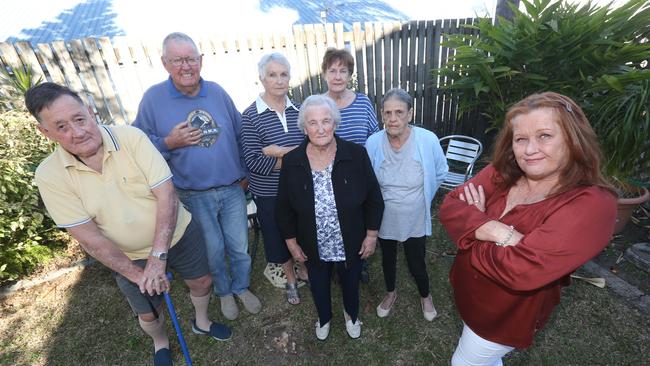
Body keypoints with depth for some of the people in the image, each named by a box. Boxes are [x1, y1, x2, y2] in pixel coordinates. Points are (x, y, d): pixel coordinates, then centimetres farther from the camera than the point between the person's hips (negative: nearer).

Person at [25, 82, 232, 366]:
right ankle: (160, 343, 54)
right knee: (149, 313, 18)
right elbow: (89, 237, -15)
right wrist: (137, 273, -16)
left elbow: (166, 193, -24)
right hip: (130, 257, 1)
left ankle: (201, 322, 52)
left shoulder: (131, 137, -21)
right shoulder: (50, 175, -16)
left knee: (202, 281, 18)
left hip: (179, 233, 0)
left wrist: (158, 257, -26)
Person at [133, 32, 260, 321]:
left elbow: (240, 135, 8)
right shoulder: (153, 98, -7)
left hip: (232, 189, 2)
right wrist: (169, 142, -19)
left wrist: (244, 173, 8)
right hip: (194, 196, -2)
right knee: (213, 250, 16)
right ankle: (224, 292, 43)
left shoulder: (217, 92, 0)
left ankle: (241, 287, 42)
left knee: (240, 246, 14)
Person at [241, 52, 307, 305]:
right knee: (280, 237, 16)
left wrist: (279, 150, -20)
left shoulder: (298, 110, 0)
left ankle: (306, 270, 49)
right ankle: (290, 280, 44)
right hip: (269, 194, -2)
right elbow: (253, 161, -19)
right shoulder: (251, 116, -11)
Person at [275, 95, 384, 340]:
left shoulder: (356, 155, -18)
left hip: (351, 244, 0)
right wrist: (292, 243, -1)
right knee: (319, 286, 26)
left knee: (350, 283, 26)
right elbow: (284, 208, -4)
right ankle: (324, 317, 59)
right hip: (313, 247, 1)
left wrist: (371, 235, -6)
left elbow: (374, 199, -8)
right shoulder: (291, 162, -15)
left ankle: (351, 314, 60)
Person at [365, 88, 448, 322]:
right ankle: (390, 293, 54)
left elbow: (441, 173, -1)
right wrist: (378, 202, 5)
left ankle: (425, 296, 50)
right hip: (384, 219, 1)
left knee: (416, 264, 15)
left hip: (415, 219, -1)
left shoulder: (428, 140, -21)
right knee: (388, 259, 23)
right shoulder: (373, 143, -18)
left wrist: (423, 197, 6)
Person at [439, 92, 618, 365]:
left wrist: (474, 224, -23)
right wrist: (500, 233, -34)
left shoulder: (591, 204, -27)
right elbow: (450, 207, -19)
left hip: (507, 315, -5)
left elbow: (521, 270, -37)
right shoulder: (501, 173, -11)